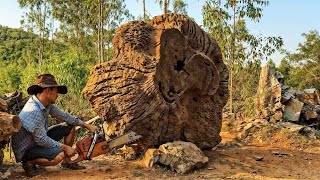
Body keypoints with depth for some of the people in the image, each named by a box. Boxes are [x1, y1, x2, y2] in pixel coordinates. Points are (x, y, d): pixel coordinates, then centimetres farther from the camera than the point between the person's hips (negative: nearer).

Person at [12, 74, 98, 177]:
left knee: (70, 127, 6)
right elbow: (41, 140, -28)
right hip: (25, 150, -9)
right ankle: (29, 162, -5)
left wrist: (87, 126, 5)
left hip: (39, 139, 9)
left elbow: (63, 116, 6)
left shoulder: (47, 104, -5)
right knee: (59, 155, -33)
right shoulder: (34, 111, -33)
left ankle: (66, 162, 15)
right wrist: (65, 147, -17)